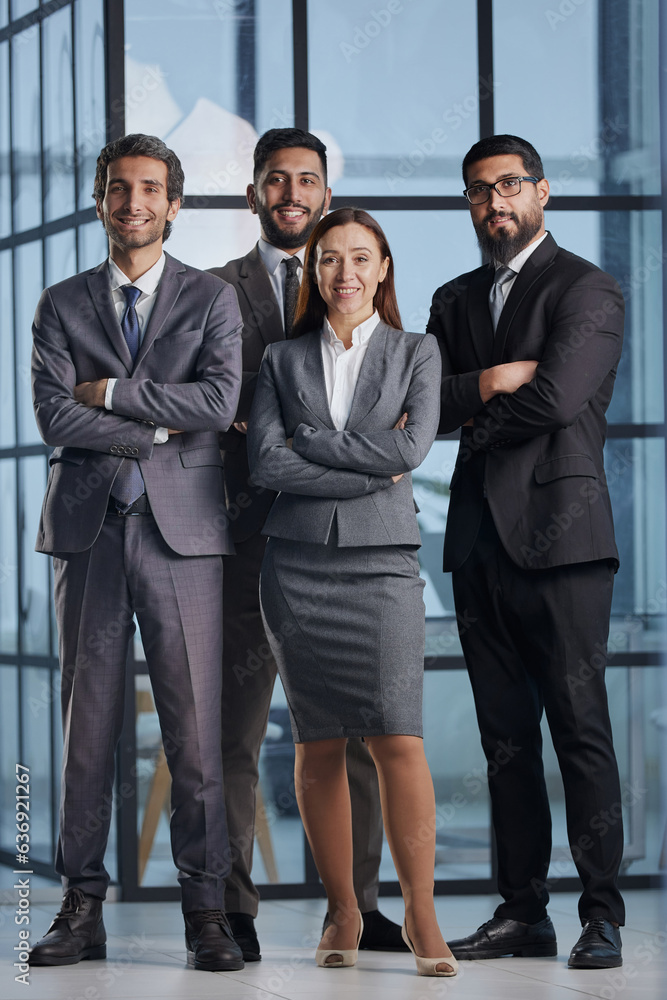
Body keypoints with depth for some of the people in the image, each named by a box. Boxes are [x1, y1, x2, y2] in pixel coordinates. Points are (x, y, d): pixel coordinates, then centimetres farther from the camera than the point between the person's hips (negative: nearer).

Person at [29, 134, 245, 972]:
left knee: (194, 725, -4)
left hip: (180, 530, -1)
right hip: (88, 529, 1)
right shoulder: (62, 305, 11)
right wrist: (158, 429, -7)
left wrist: (110, 391, -7)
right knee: (86, 722, 3)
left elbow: (219, 401, -8)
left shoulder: (211, 300, 8)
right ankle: (82, 907, 7)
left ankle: (206, 910, 1)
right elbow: (54, 417, -2)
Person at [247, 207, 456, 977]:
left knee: (398, 737, -11)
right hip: (299, 561, 1)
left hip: (381, 562, -1)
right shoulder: (283, 360, 10)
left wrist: (308, 439, -6)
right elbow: (265, 464, -3)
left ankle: (420, 915, -4)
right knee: (317, 743, 2)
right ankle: (341, 910, 10)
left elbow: (413, 447, -8)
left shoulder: (416, 354, 9)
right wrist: (370, 468, -8)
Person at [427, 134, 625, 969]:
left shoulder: (585, 291, -2)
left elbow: (557, 397, -16)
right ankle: (522, 912, 11)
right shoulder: (455, 302, 19)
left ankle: (601, 917, -5)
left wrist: (470, 421, -1)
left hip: (558, 532, -6)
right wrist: (489, 383, -11)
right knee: (505, 734, 7)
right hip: (480, 540, 6)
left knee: (579, 726, -7)